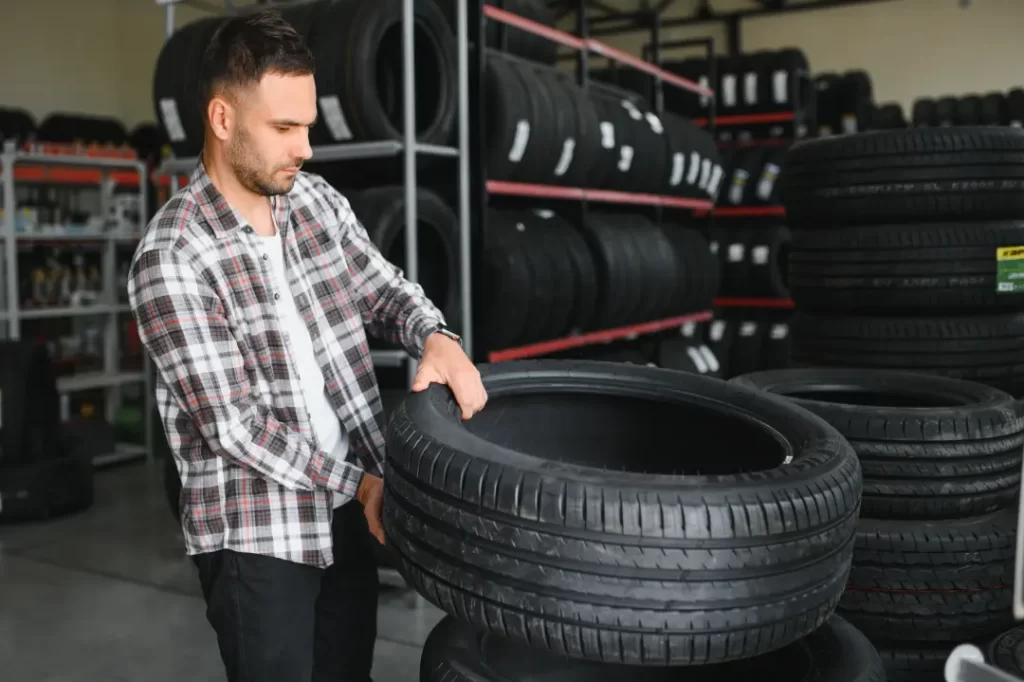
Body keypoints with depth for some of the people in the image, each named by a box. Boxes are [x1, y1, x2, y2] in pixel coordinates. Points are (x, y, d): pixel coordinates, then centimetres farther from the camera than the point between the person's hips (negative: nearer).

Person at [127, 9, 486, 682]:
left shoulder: (318, 200, 1)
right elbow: (235, 423, -19)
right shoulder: (172, 258, -18)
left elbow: (383, 288, 10)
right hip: (257, 532, -6)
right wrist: (359, 481, -14)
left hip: (348, 511, 6)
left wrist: (436, 336, -13)